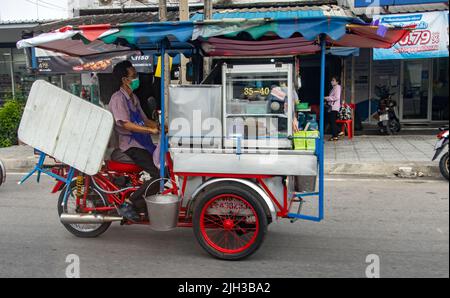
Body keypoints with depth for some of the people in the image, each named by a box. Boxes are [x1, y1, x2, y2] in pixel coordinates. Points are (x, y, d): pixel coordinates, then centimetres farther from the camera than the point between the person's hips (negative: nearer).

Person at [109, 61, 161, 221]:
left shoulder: (133, 97, 19)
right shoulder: (118, 98, -11)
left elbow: (144, 120, 20)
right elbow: (126, 124, -22)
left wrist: (160, 126, 2)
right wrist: (151, 130, -24)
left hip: (143, 142, 9)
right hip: (130, 145, -9)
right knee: (159, 175, -22)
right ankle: (128, 204, -13)